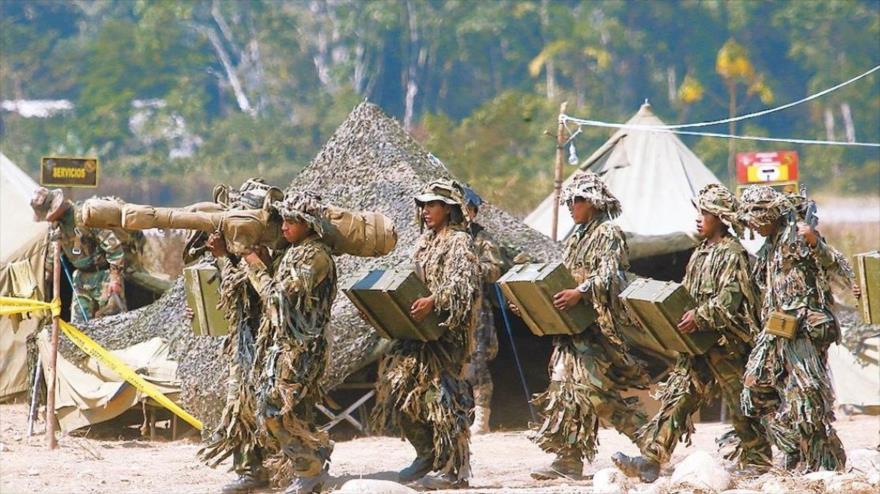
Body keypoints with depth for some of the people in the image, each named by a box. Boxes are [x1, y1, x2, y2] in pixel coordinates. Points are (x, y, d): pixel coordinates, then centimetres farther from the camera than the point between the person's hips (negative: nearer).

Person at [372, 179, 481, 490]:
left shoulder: (459, 242, -6)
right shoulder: (426, 242, 19)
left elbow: (463, 285, -19)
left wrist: (433, 302, -30)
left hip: (448, 329, -9)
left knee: (442, 393, -10)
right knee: (398, 382, 4)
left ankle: (454, 470, -7)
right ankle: (428, 454, 16)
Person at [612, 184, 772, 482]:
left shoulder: (732, 253, -9)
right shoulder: (701, 253, 17)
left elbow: (730, 298, -20)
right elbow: (687, 294, 22)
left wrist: (700, 317, -28)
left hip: (726, 342, -8)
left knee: (740, 403, 2)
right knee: (676, 395, -2)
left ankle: (757, 461, 15)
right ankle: (651, 460, -10)